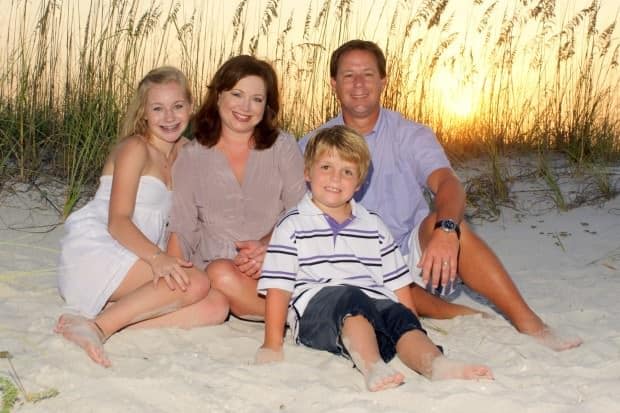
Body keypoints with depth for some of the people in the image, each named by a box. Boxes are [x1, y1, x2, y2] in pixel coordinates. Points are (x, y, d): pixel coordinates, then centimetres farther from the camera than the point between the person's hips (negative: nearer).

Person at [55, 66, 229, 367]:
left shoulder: (182, 153, 16)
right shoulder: (135, 148, -5)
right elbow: (118, 220, -17)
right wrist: (156, 257, -33)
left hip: (135, 260, 7)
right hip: (96, 251, -7)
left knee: (216, 306, -14)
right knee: (195, 283, -27)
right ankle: (97, 326, -29)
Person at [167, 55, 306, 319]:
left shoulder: (282, 147, 9)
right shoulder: (192, 156, 10)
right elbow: (182, 230, 5)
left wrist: (268, 246, -18)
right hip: (214, 265, 1)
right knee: (222, 274, -34)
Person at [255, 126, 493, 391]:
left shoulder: (373, 226, 25)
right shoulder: (292, 226, 14)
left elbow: (397, 284, 22)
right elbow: (278, 288, 5)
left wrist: (412, 326, 9)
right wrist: (272, 344, -4)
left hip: (375, 309, 4)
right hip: (316, 309, -4)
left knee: (400, 316, -28)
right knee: (351, 297, -35)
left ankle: (436, 365, -55)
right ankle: (373, 369, -57)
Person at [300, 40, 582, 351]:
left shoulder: (410, 136, -1)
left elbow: (448, 184, -19)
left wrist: (445, 230, -41)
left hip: (414, 256, 0)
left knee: (446, 222, -30)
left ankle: (527, 322, -31)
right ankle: (458, 315, -29)